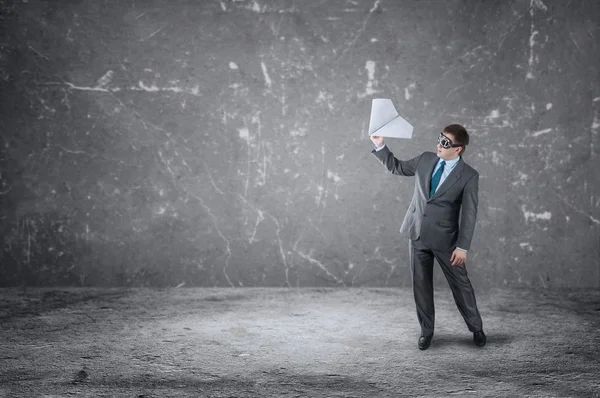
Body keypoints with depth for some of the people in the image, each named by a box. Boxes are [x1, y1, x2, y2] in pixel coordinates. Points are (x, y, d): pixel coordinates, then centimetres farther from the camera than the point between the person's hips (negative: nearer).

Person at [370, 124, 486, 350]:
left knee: (460, 284, 4)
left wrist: (463, 247, -17)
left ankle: (476, 329, 22)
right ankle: (426, 331, 23)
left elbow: (469, 214, -12)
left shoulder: (469, 176, -11)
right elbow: (397, 167, 15)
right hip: (417, 234, 4)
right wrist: (380, 146, 2)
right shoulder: (425, 160, 2)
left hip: (445, 239, -4)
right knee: (421, 285, 9)